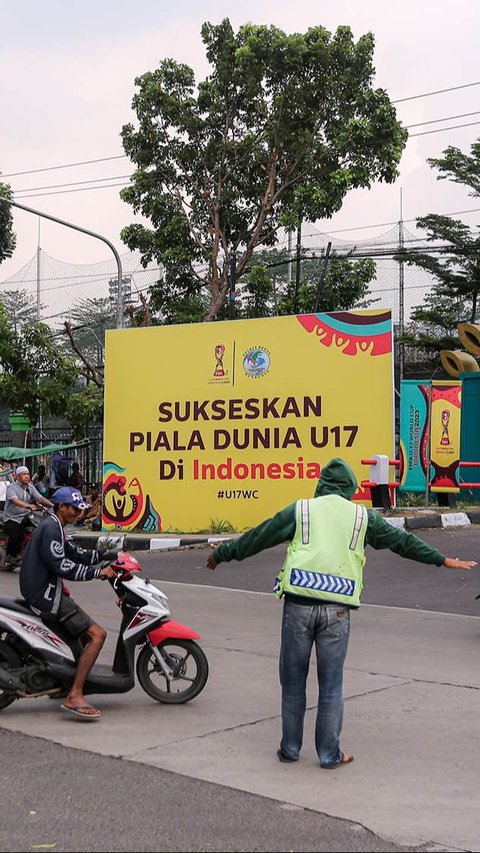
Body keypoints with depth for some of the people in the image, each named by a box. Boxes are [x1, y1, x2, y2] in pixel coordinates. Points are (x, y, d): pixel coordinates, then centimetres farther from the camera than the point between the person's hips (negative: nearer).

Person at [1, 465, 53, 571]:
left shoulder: (30, 487, 10)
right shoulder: (11, 487, -9)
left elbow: (40, 498, -1)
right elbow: (15, 500, -27)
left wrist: (52, 505, -18)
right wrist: (28, 506, -44)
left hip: (26, 516, 5)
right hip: (13, 518, -5)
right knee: (15, 537, -22)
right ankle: (9, 559, -1)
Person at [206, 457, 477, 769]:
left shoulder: (299, 510, 10)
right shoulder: (362, 516, 12)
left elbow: (257, 537, 15)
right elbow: (402, 541, 18)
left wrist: (222, 554, 28)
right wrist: (444, 560, 29)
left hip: (299, 603, 0)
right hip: (337, 609, 0)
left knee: (293, 680, 12)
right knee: (331, 685, 9)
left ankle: (290, 747, 20)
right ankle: (330, 754, 15)